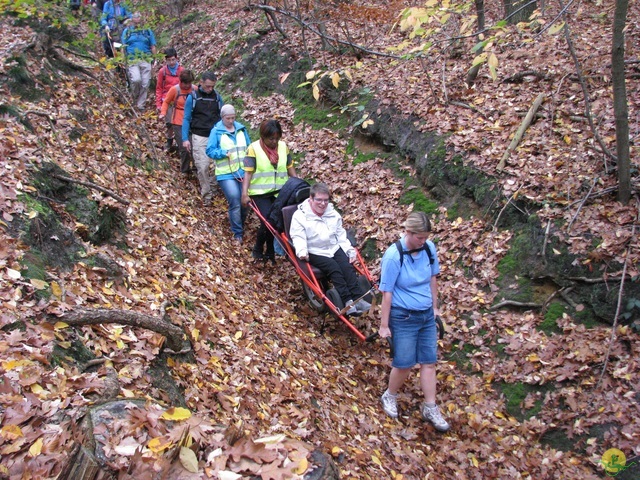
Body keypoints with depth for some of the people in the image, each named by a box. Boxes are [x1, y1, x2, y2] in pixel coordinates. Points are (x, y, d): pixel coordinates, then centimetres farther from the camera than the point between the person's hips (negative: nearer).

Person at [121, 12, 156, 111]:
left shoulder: (147, 31, 11)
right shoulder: (127, 31, 11)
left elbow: (153, 47, 13)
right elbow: (123, 47, 12)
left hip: (146, 61, 1)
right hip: (132, 61, -1)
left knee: (145, 84, -3)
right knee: (136, 80, -22)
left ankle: (141, 104, 9)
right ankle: (135, 97, 7)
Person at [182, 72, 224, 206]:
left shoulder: (217, 97, 8)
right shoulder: (192, 97, 0)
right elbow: (186, 119, 2)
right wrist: (185, 139, -5)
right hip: (199, 137, -2)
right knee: (202, 167, -7)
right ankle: (206, 194, 4)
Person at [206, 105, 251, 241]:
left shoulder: (241, 129, 9)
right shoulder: (216, 131, -4)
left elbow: (249, 147, 19)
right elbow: (210, 151, -5)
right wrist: (223, 153, -21)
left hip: (243, 172, 5)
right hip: (226, 174, -5)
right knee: (235, 202, -13)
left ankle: (241, 227, 31)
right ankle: (238, 233, 1)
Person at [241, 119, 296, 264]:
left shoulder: (283, 146, 4)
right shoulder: (254, 148, -8)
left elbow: (290, 168, 13)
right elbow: (248, 172, -12)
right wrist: (245, 194, -20)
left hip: (280, 192, 4)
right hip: (261, 193, -4)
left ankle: (270, 252, 23)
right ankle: (258, 250, 9)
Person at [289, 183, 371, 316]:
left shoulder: (333, 214, 14)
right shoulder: (300, 216, -4)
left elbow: (341, 234, 17)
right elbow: (298, 237, -11)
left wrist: (350, 250, 6)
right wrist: (302, 251, -30)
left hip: (335, 248, 5)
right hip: (315, 253, -5)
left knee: (348, 266, -21)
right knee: (334, 267, -28)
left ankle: (358, 298, -30)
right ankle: (347, 301, -34)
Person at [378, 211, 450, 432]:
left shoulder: (429, 248, -6)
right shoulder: (394, 256, -22)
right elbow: (387, 293, -17)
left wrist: (435, 307, 17)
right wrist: (384, 326, -13)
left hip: (427, 315, 5)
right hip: (403, 317, -5)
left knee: (429, 362, 11)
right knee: (404, 364, 5)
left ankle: (430, 408, 26)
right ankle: (390, 396, 34)